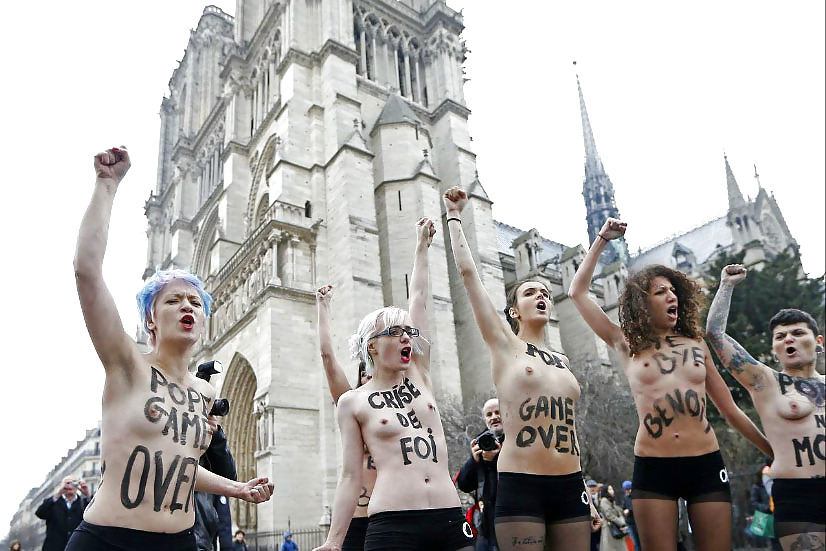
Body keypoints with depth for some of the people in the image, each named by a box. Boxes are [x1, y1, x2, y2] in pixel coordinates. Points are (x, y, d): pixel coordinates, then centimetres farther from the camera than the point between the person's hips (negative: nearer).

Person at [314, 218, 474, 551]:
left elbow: (418, 300, 15)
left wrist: (422, 246, 20)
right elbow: (351, 476, 2)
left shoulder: (418, 376, 11)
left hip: (450, 521, 4)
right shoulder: (353, 402, 2)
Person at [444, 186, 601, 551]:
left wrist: (585, 496, 18)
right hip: (520, 487, -5)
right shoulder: (505, 345, 2)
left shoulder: (561, 361, 17)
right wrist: (454, 217, 6)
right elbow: (468, 272, -3)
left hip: (570, 487, 5)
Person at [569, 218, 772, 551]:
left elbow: (730, 411, 18)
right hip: (653, 468, -2)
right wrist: (602, 240, 8)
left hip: (706, 464, 2)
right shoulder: (628, 346, 5)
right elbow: (577, 293, 4)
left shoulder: (696, 345, 11)